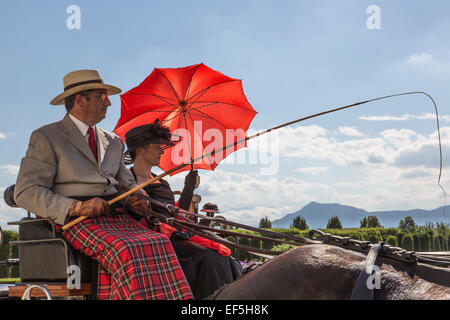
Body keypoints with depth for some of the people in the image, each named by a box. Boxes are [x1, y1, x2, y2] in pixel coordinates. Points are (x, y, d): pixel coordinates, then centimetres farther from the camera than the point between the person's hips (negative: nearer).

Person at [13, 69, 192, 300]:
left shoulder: (113, 142, 26)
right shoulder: (46, 138, 6)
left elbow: (127, 184, 30)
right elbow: (26, 192, -3)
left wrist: (135, 199, 3)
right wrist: (77, 207, -17)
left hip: (117, 217, 6)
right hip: (77, 221, -5)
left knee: (160, 243, -27)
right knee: (126, 251, -35)